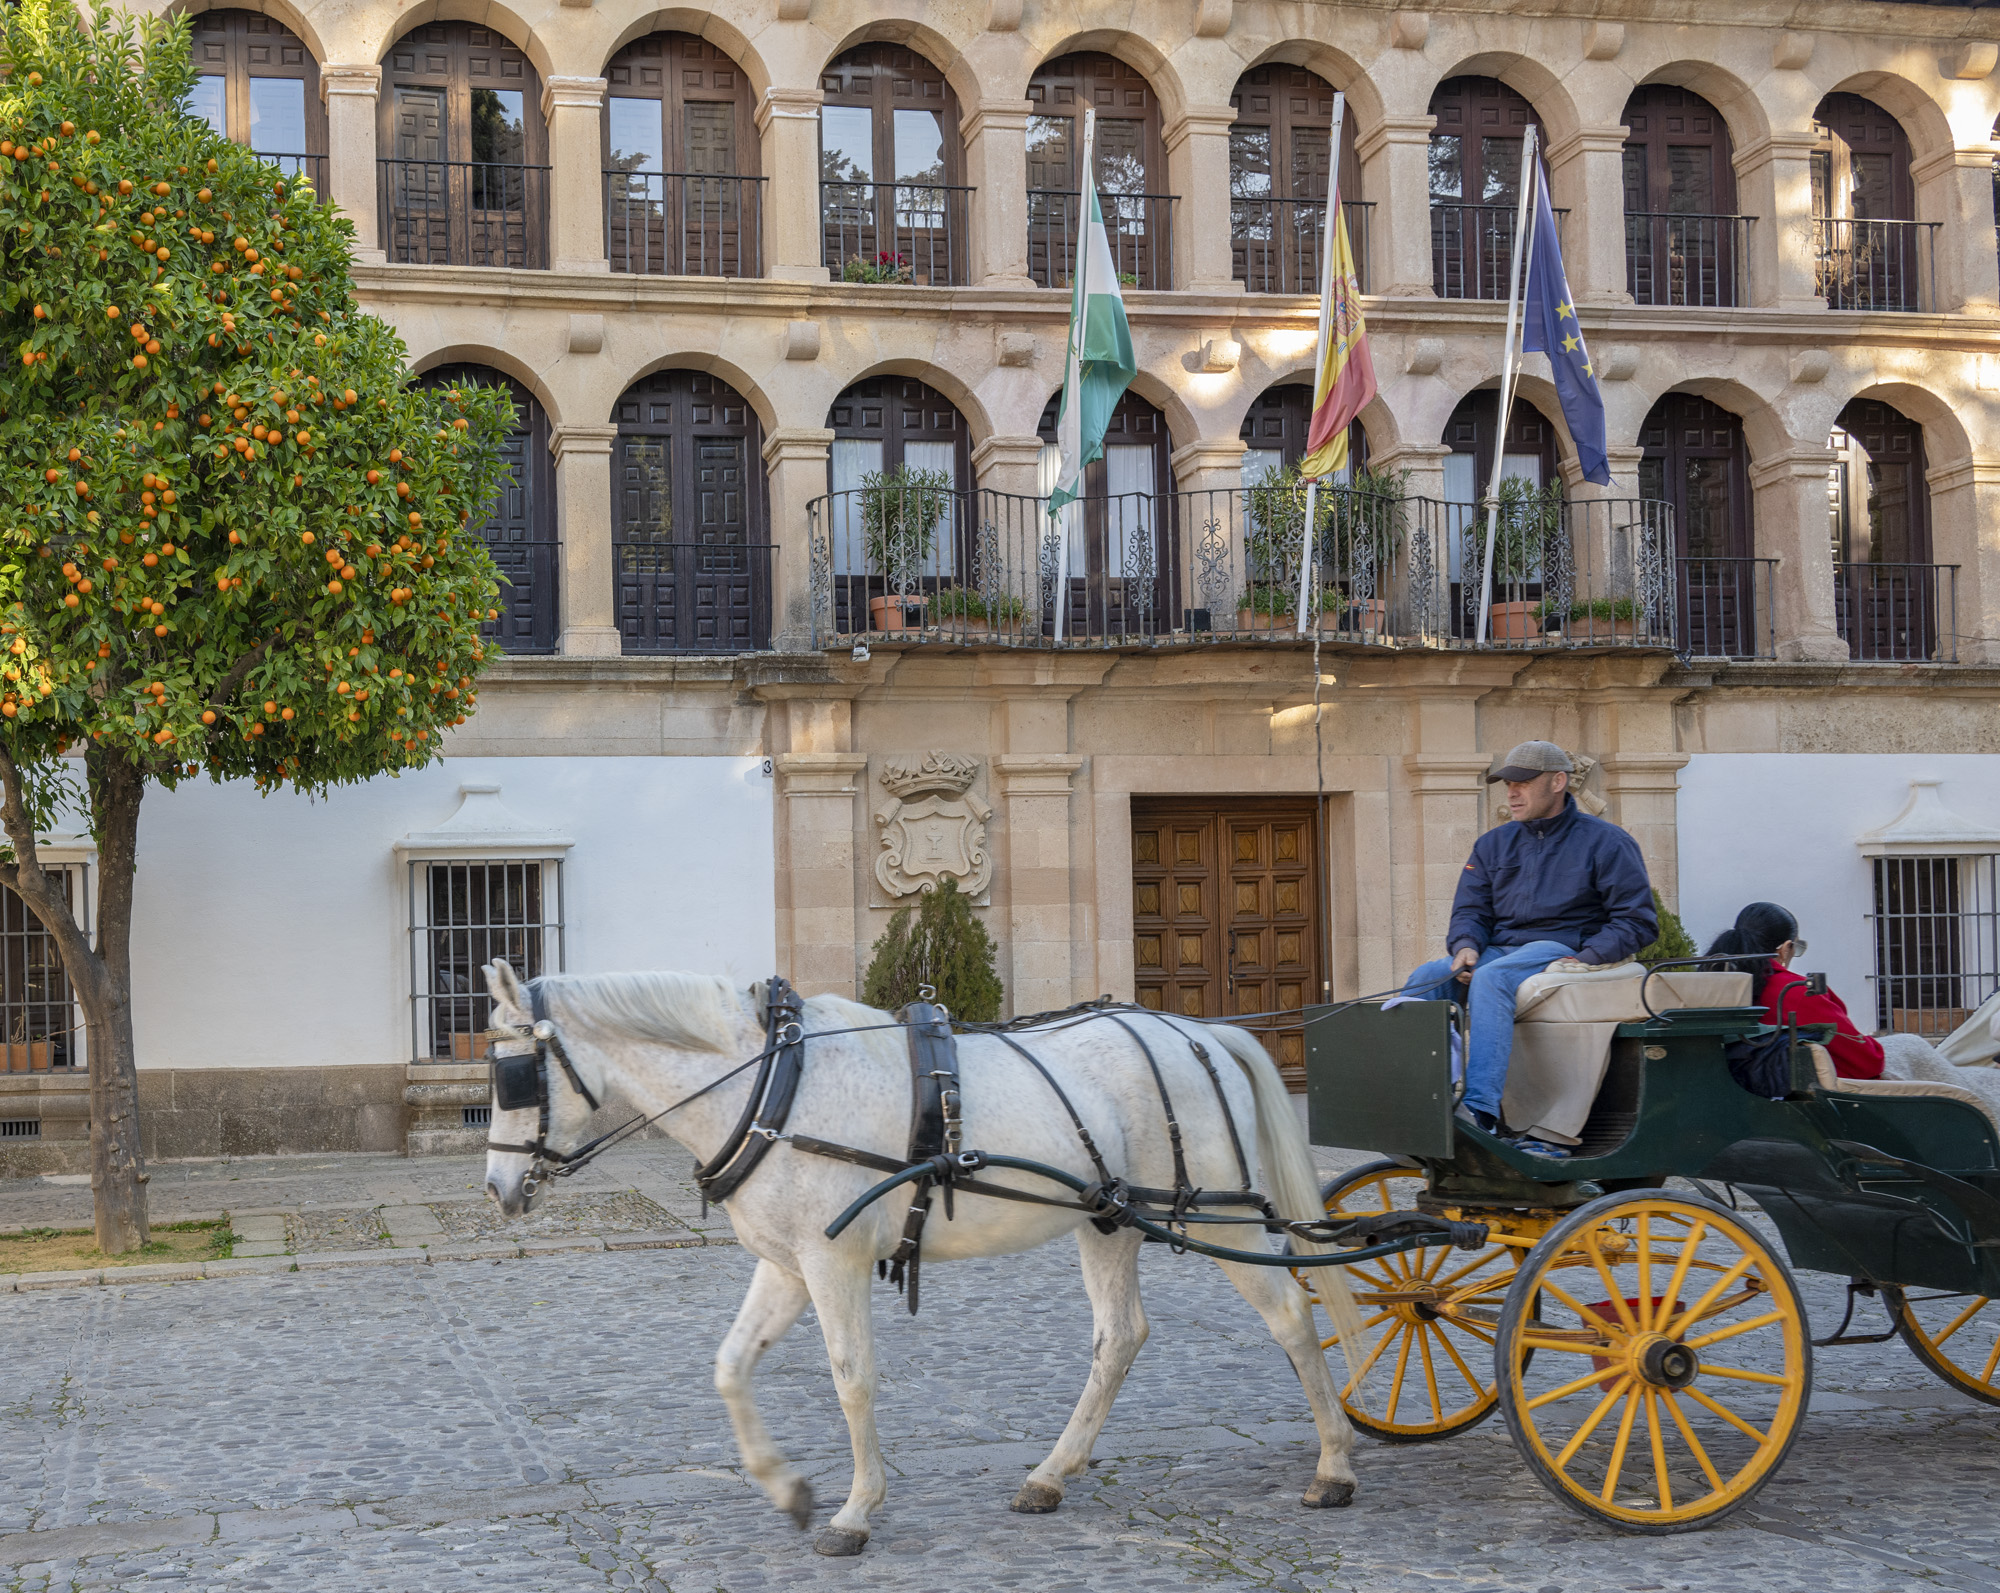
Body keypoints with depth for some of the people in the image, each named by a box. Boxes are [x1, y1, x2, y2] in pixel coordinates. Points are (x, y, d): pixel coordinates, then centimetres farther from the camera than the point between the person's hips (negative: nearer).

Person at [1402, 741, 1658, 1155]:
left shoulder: (1605, 842, 4)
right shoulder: (1493, 845, 20)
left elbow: (1638, 920, -1)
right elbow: (1470, 909, 15)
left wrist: (1587, 958, -16)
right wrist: (1465, 946, -10)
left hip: (1562, 950, -6)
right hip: (1500, 949, 6)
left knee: (1490, 979, -37)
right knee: (1425, 979, -23)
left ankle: (1480, 1110, -49)